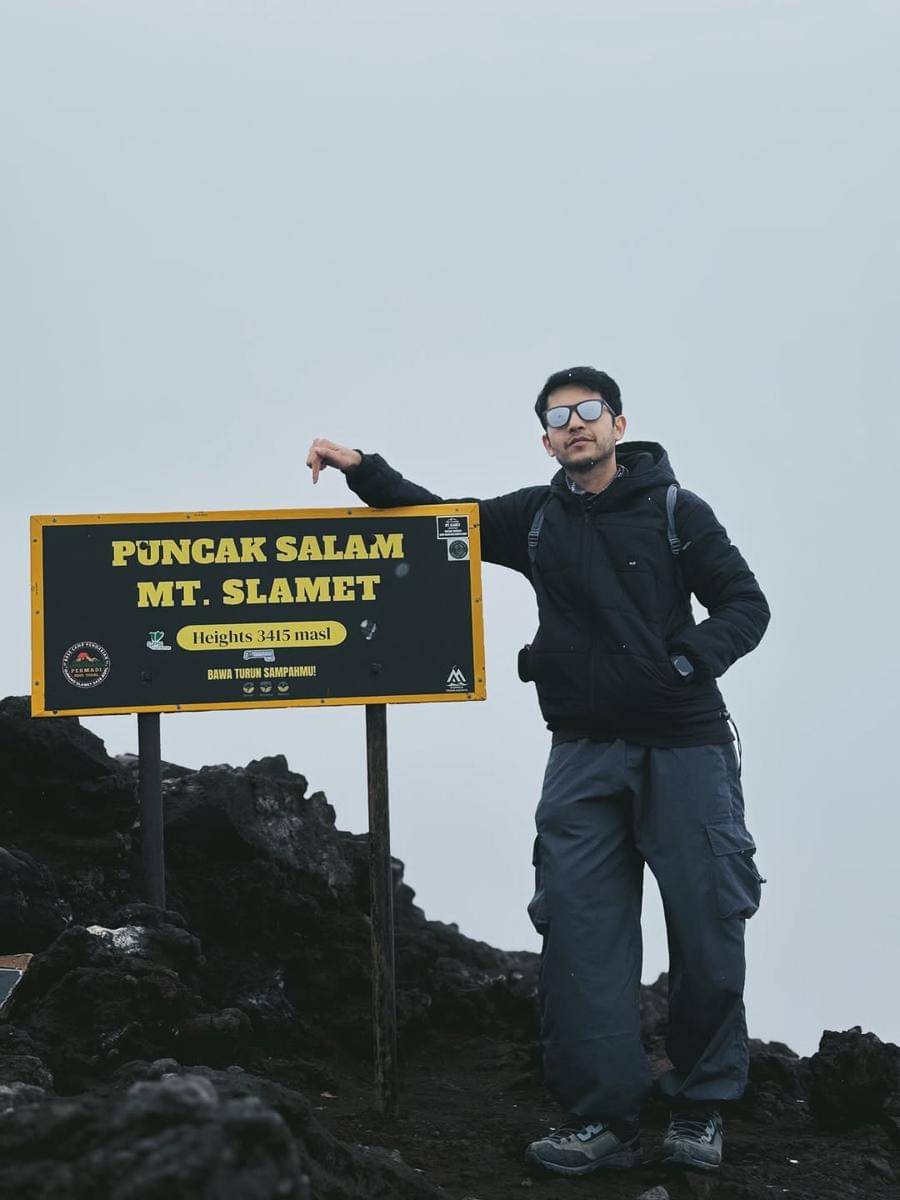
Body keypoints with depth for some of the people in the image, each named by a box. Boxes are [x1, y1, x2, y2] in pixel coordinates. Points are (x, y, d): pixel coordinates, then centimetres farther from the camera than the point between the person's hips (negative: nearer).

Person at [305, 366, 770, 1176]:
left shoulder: (675, 510, 1)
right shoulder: (536, 518, 11)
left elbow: (744, 603, 0)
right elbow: (435, 519, 19)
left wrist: (688, 659, -17)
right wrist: (363, 470, 5)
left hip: (684, 745, -3)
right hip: (585, 751, 3)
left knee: (706, 927, -2)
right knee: (579, 931, -5)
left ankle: (701, 1110, 13)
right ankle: (603, 1121, 0)